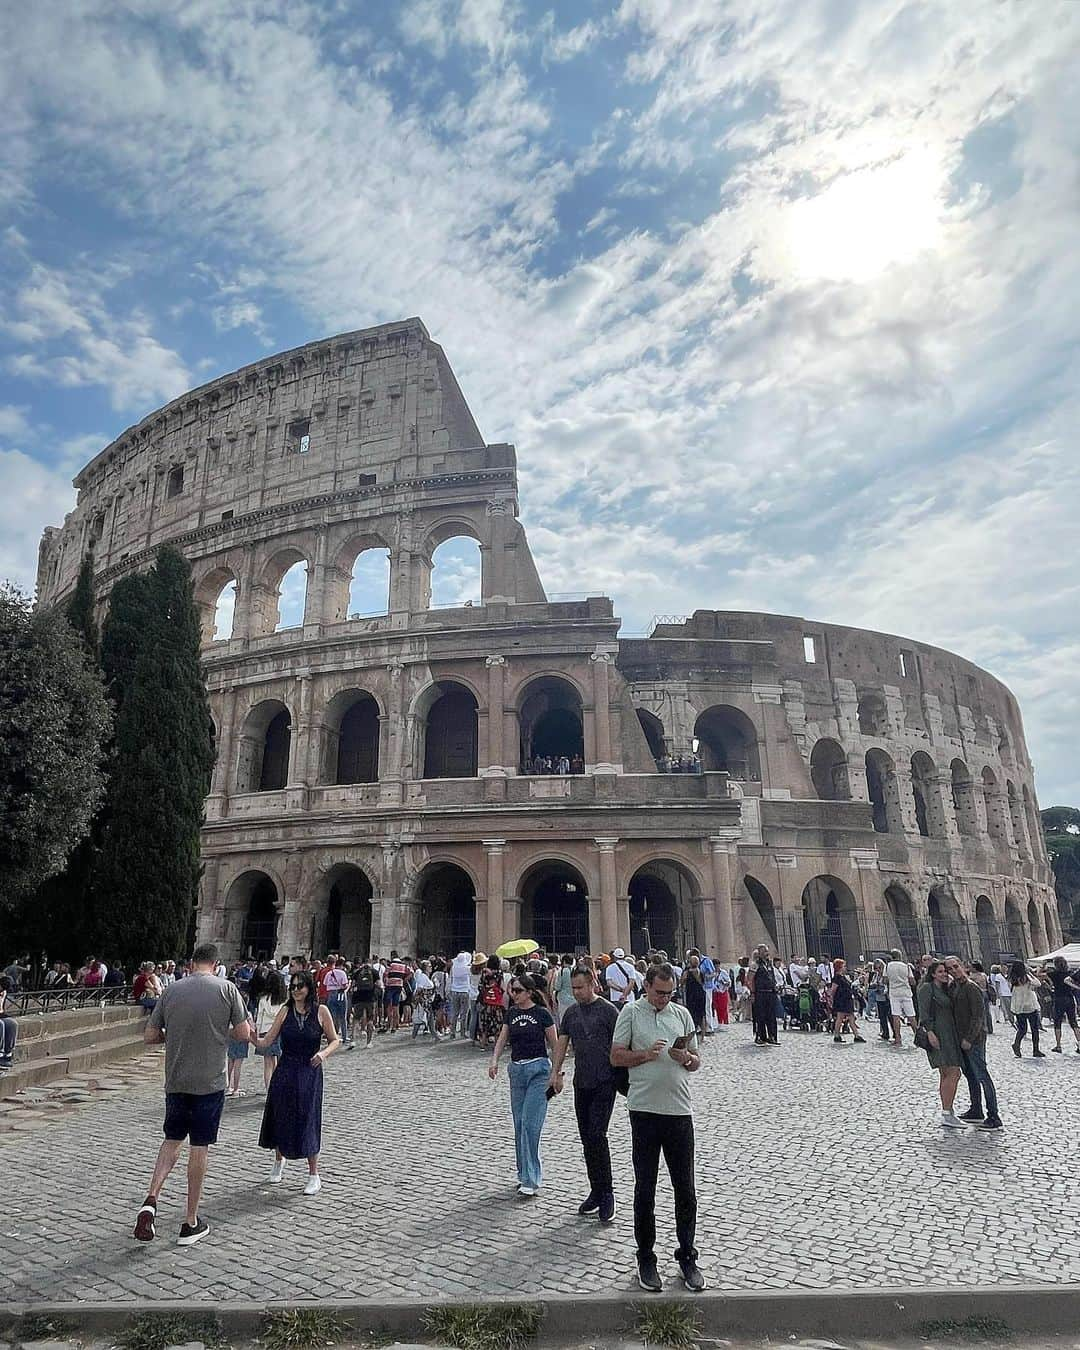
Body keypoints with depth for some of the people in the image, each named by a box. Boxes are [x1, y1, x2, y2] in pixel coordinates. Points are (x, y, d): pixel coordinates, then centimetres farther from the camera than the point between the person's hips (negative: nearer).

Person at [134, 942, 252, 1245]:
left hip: (176, 1080, 3)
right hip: (210, 1082, -3)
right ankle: (191, 1222, 17)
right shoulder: (226, 989, -9)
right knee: (199, 1147, 8)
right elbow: (244, 1033, -7)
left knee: (172, 1139, 21)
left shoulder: (172, 990, 0)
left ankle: (151, 1199, 3)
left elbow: (149, 1036, 4)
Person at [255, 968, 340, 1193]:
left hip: (310, 1073, -3)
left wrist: (324, 1053, -18)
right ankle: (279, 1159, 43)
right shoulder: (285, 1010, -1)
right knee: (280, 1117, 12)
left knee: (308, 1121, -1)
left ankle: (314, 1176, 16)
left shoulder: (321, 1011, -6)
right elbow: (268, 1040, -3)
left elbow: (335, 1040, 0)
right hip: (285, 1073, 3)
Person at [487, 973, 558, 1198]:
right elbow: (502, 1040, 8)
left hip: (538, 1069, -6)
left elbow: (554, 1046, -4)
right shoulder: (511, 1013, 7)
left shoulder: (542, 1014, -9)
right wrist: (494, 1060, -9)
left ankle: (531, 1179, -2)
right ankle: (524, 1173, 24)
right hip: (516, 1069, 6)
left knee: (530, 1124, -10)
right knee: (519, 1125, 11)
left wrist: (555, 1074, -8)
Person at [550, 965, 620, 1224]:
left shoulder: (607, 1010, -9)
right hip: (581, 1083, 6)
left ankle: (606, 1194, 1)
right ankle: (596, 1192, 24)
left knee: (597, 1135, -12)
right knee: (586, 1139, 11)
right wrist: (556, 1072, 6)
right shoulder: (571, 1012, 9)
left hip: (604, 1083, -6)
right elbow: (562, 1042, 13)